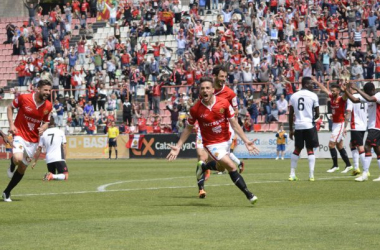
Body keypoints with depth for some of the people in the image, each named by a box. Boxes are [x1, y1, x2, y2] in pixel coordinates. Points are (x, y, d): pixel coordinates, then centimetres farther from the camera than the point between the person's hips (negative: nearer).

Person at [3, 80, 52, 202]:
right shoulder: (24, 98, -14)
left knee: (22, 168, 9)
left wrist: (43, 128, -13)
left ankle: (7, 192, 25)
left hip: (33, 140, 4)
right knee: (18, 159, -30)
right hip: (20, 134, -4)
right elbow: (10, 107, 2)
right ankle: (12, 162, 9)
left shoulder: (48, 106, -4)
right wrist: (11, 124, -9)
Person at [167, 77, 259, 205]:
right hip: (211, 144, -4)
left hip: (225, 141, 4)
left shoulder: (224, 103, -13)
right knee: (231, 167, -17)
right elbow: (188, 128, 0)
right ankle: (248, 193, -6)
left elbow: (234, 123, -7)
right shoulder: (195, 109, -15)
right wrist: (178, 147, -3)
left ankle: (203, 166, 53)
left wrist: (246, 141, -13)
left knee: (221, 167, 23)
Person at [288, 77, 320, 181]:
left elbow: (291, 114, 8)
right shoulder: (313, 96, -4)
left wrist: (290, 129, 14)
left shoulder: (294, 96, 7)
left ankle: (292, 174, 10)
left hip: (298, 126, 3)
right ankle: (311, 175, -3)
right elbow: (317, 114, -1)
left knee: (297, 149, 14)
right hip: (309, 125, -3)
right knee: (310, 149, 3)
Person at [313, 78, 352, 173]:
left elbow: (346, 94, -35)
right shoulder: (332, 97, 6)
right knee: (339, 145, 11)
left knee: (331, 144, -9)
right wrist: (316, 81, 22)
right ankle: (348, 165, 18)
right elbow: (324, 89, 17)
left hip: (340, 124, -8)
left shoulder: (341, 99, -14)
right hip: (334, 124, 8)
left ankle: (335, 165, 0)